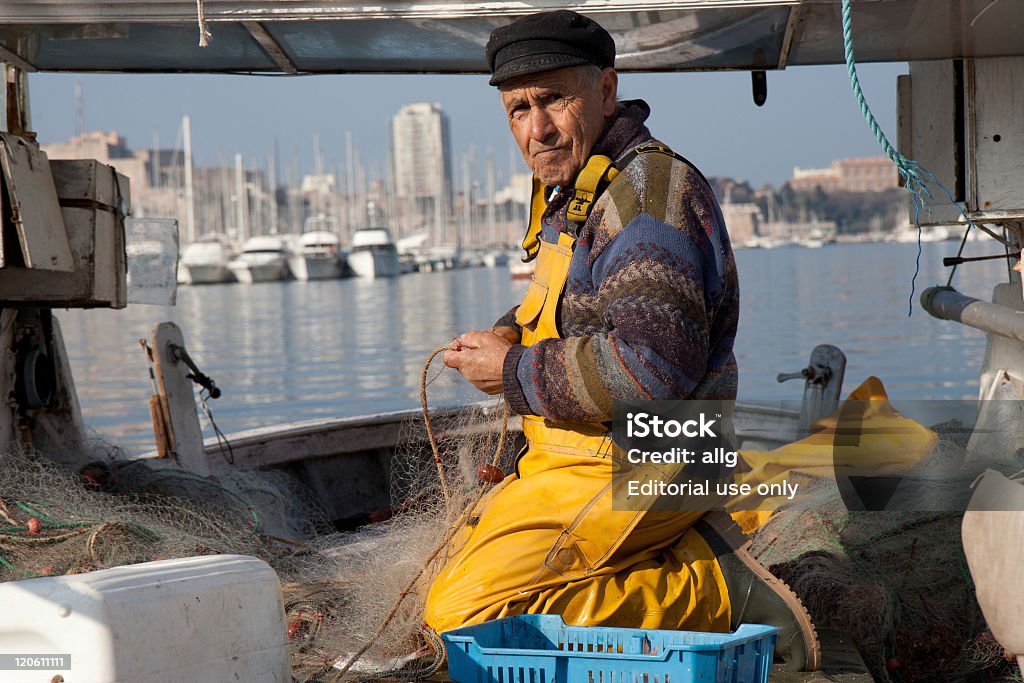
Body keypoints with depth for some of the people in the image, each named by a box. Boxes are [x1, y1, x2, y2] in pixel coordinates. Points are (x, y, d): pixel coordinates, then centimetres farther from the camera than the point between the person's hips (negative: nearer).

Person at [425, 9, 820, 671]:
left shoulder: (650, 194, -20)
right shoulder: (573, 193, 12)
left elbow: (652, 366, -32)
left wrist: (517, 373, -19)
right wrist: (513, 333, 5)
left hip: (625, 471, -11)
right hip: (575, 455, 11)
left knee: (466, 612, -20)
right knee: (461, 565, 26)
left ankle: (719, 592, -15)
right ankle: (682, 543, 11)